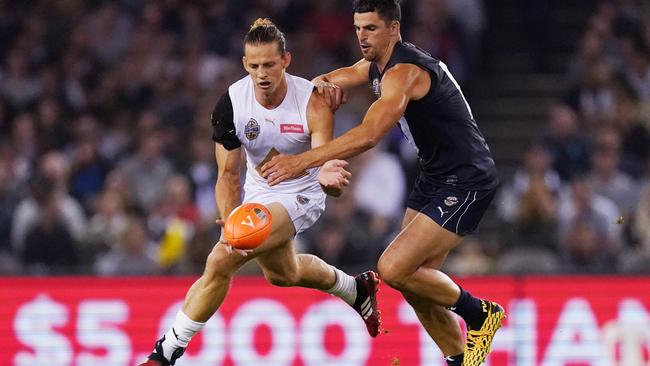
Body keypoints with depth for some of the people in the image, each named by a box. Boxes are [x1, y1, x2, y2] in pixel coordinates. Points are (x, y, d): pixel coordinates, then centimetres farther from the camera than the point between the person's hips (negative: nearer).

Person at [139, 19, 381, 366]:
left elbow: (324, 160, -34)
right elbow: (228, 174, -13)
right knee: (282, 273, 29)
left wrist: (327, 177, -60)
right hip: (258, 193, 6)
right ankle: (357, 290, 59)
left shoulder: (313, 102, -26)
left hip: (301, 195, -6)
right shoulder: (231, 104, -18)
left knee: (222, 260, -24)